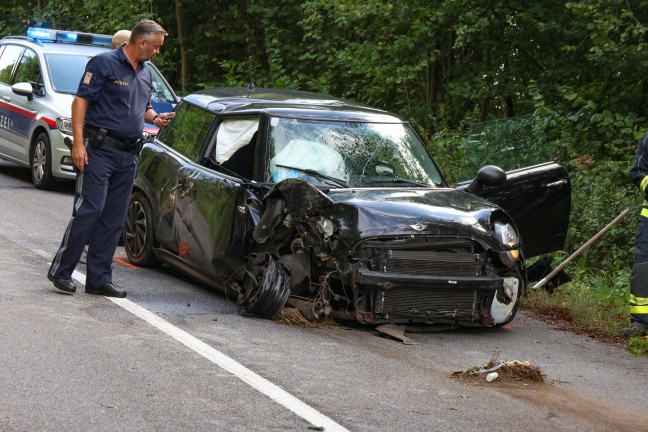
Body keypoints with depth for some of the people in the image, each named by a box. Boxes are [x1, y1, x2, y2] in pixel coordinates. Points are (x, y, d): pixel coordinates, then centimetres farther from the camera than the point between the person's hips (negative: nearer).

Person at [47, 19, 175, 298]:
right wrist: (78, 142, -18)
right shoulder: (104, 63, -7)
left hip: (128, 155, 7)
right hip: (99, 150, -7)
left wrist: (156, 118, 5)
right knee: (89, 210, -11)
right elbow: (81, 100, -10)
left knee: (113, 219, 6)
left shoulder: (145, 73, 17)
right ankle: (60, 271, -2)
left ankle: (99, 279, 11)